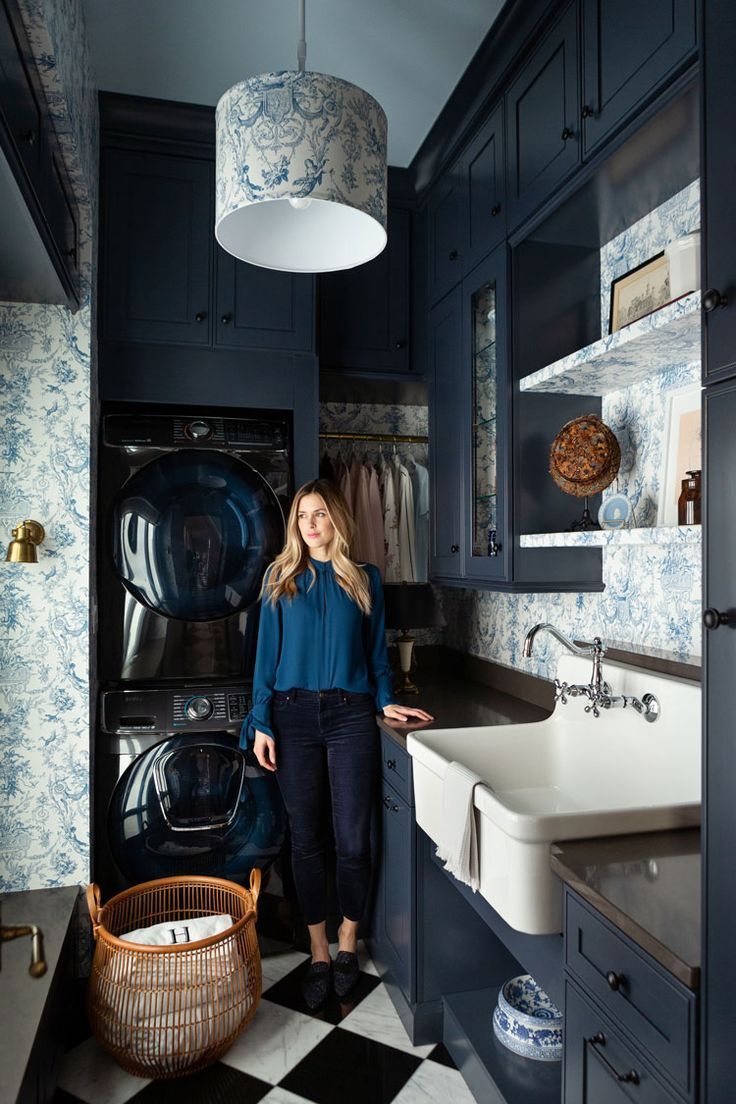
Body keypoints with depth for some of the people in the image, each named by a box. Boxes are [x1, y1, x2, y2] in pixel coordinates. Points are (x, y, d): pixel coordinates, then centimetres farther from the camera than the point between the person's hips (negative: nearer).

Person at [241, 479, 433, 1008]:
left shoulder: (365, 578, 6)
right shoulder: (281, 578, 6)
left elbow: (377, 649, 11)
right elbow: (268, 654, 4)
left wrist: (386, 700, -2)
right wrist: (261, 723, -2)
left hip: (351, 716, 0)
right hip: (294, 715, 1)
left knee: (353, 840, 1)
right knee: (307, 839, 8)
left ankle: (348, 942, 26)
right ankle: (319, 953, 25)